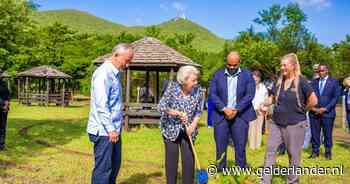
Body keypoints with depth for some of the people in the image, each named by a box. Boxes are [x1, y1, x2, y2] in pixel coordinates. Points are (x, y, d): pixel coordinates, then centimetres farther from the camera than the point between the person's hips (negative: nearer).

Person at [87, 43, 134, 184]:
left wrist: (116, 127, 15)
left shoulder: (115, 73, 13)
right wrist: (111, 129, -19)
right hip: (104, 131, -9)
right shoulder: (103, 73, -16)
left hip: (113, 129, 9)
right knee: (103, 168, 0)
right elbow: (101, 105, -22)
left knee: (115, 165, 17)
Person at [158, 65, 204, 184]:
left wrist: (193, 126, -16)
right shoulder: (172, 87, -17)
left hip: (188, 129, 2)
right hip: (171, 128, -1)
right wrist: (179, 113, -27)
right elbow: (161, 107, -17)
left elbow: (199, 112, -2)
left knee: (189, 159, 0)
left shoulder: (198, 91, -11)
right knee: (171, 158, 3)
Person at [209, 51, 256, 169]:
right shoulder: (218, 75, 7)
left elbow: (250, 94, -4)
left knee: (240, 147, 3)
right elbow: (212, 94, -1)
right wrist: (224, 109, -12)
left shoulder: (247, 75, 4)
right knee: (220, 147, 6)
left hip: (240, 115, -1)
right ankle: (220, 172, 19)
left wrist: (236, 110, -13)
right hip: (221, 115, 1)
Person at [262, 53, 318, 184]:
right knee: (270, 149, 6)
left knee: (293, 154, 8)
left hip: (295, 124, -6)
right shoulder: (279, 81, 5)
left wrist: (302, 110, -3)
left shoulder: (301, 81, -13)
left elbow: (313, 100, -14)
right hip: (276, 123, 6)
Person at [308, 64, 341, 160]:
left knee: (327, 134, 4)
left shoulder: (334, 82, 3)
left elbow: (336, 97, -3)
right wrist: (312, 107, -7)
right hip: (314, 112, 2)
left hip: (327, 112, -2)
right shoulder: (314, 82, 11)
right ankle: (315, 151, 15)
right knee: (314, 133, 4)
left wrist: (325, 109, -11)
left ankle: (328, 152, 17)